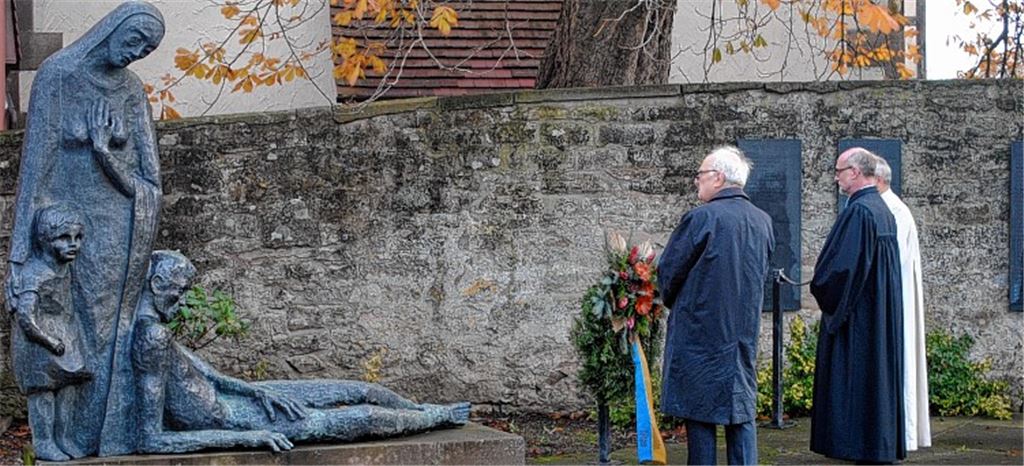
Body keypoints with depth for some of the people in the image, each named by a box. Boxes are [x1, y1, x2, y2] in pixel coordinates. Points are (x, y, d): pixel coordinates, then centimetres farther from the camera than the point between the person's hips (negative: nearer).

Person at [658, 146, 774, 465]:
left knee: (699, 414, 1)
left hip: (700, 332, -6)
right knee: (741, 414, 9)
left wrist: (673, 303, 14)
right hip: (745, 332, 6)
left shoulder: (702, 218, -15)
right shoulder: (763, 222, 5)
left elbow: (668, 271, -6)